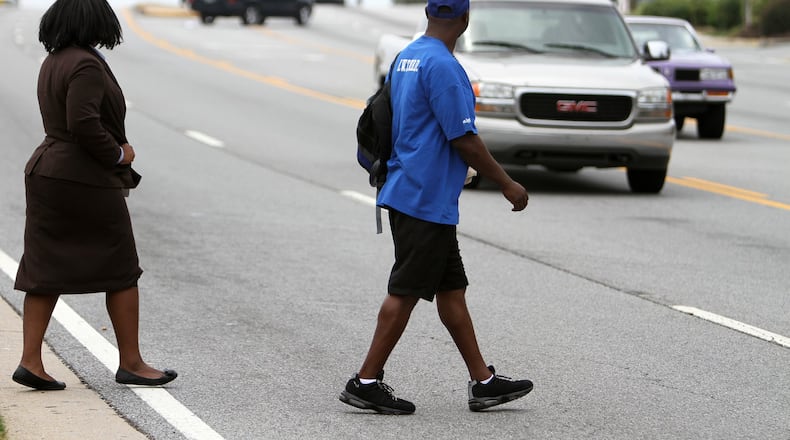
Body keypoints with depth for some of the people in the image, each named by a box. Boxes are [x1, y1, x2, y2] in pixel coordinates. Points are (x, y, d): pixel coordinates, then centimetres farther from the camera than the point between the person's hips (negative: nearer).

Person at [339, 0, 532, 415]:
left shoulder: (405, 58, 11)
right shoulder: (442, 66, -18)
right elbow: (465, 140, -18)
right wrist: (507, 185, -8)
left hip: (408, 191, 10)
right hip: (426, 198, -10)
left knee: (452, 288, 11)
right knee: (405, 292, -3)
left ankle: (483, 381, 16)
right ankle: (366, 382, 1)